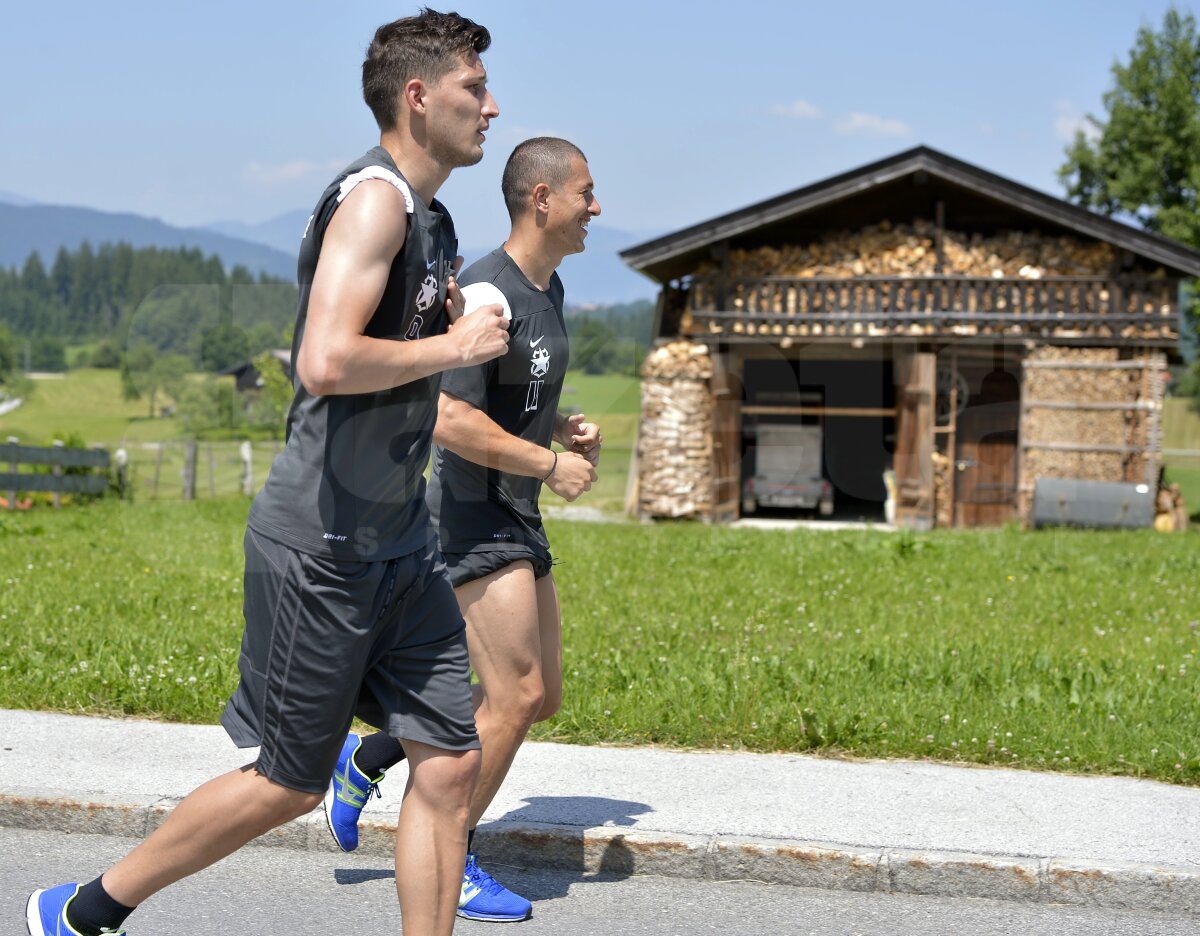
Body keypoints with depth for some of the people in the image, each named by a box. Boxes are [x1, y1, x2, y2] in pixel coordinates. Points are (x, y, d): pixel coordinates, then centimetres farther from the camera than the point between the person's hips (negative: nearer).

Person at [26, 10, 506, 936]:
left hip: (401, 541, 9)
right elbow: (325, 364, -31)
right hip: (320, 544, -9)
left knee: (451, 766, 4)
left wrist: (462, 322, 9)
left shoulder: (433, 219, 14)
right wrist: (452, 346, -17)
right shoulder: (374, 197, -16)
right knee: (287, 784, 3)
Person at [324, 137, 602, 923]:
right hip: (475, 522, -10)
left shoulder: (549, 289, 12)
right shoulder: (485, 293, -19)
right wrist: (551, 464, -18)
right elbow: (449, 419, -26)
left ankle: (365, 761, 24)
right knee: (514, 696, -9)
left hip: (519, 520, 10)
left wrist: (565, 426, 7)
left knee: (541, 698, 11)